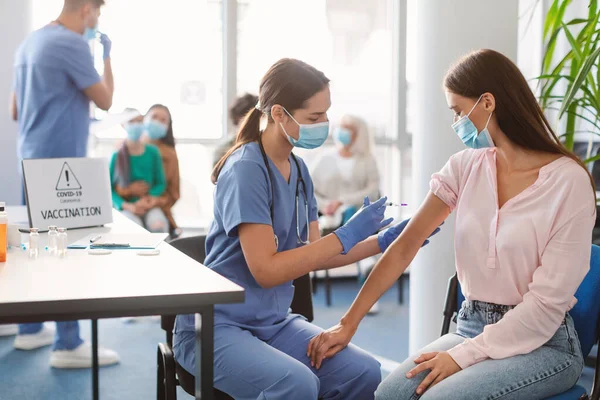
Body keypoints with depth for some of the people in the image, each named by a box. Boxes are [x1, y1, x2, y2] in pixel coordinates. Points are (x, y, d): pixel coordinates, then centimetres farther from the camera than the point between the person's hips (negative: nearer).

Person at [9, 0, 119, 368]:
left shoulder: (29, 43, 15)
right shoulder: (72, 44, -14)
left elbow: (15, 110, 20)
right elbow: (105, 100, -7)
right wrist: (106, 55, 4)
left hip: (33, 158, 9)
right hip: (62, 161, -9)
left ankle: (30, 329, 24)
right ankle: (68, 345, -3)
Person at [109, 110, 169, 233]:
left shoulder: (152, 152, 3)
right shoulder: (117, 156, -4)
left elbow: (161, 183, 9)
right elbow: (108, 189, -3)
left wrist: (151, 197, -13)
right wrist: (128, 206, -18)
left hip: (149, 206, 2)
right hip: (125, 207, -2)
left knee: (158, 226, -31)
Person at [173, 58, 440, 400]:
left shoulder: (299, 170, 7)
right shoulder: (246, 170, -17)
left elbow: (312, 254, 11)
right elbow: (266, 270, -20)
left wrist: (383, 241, 0)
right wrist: (345, 236, -17)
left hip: (273, 322, 7)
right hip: (216, 326, -7)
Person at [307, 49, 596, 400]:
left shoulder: (569, 180, -13)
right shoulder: (465, 167, 3)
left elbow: (549, 300, -14)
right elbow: (405, 247, 0)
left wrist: (465, 355, -17)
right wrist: (348, 324, -6)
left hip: (543, 343, -4)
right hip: (472, 327, 4)